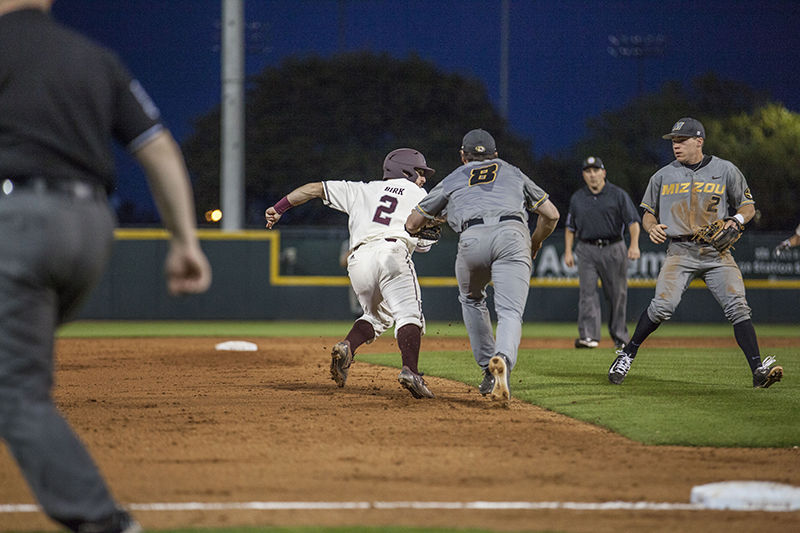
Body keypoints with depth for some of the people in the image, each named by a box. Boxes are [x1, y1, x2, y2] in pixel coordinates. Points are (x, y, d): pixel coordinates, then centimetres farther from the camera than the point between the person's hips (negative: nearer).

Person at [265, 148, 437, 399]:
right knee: (408, 315, -9)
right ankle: (410, 369, -32)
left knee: (376, 316, 23)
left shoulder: (363, 190, 31)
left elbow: (316, 188, 27)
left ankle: (347, 348, -4)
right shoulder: (418, 195, 22)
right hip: (392, 251, -4)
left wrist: (279, 208, 28)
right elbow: (425, 243, 15)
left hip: (358, 259, 4)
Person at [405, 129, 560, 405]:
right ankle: (502, 359, -40)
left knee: (471, 299, 28)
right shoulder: (512, 172, 34)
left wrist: (431, 217, 58)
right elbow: (551, 214, 29)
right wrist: (534, 246, 45)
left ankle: (489, 371, 21)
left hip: (473, 239, 0)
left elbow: (412, 224, 35)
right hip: (512, 235, 0)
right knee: (510, 312, -8)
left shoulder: (453, 180, 32)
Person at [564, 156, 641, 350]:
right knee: (587, 292, -12)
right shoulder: (577, 198, 11)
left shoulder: (618, 195, 1)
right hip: (587, 250, 2)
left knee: (617, 294, 3)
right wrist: (568, 251, 5)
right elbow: (570, 227, 16)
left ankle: (619, 337, 15)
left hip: (614, 249, -2)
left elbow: (633, 221, -5)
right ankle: (588, 336, -19)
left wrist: (634, 244, -19)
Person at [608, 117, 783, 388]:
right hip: (680, 251, 0)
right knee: (663, 305, -20)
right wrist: (652, 227, -4)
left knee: (738, 307, -15)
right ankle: (628, 354, -1)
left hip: (717, 252, 0)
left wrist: (737, 219, -9)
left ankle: (758, 369, -18)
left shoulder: (726, 170, 6)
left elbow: (748, 205, 13)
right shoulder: (663, 176, 10)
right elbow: (648, 212, 19)